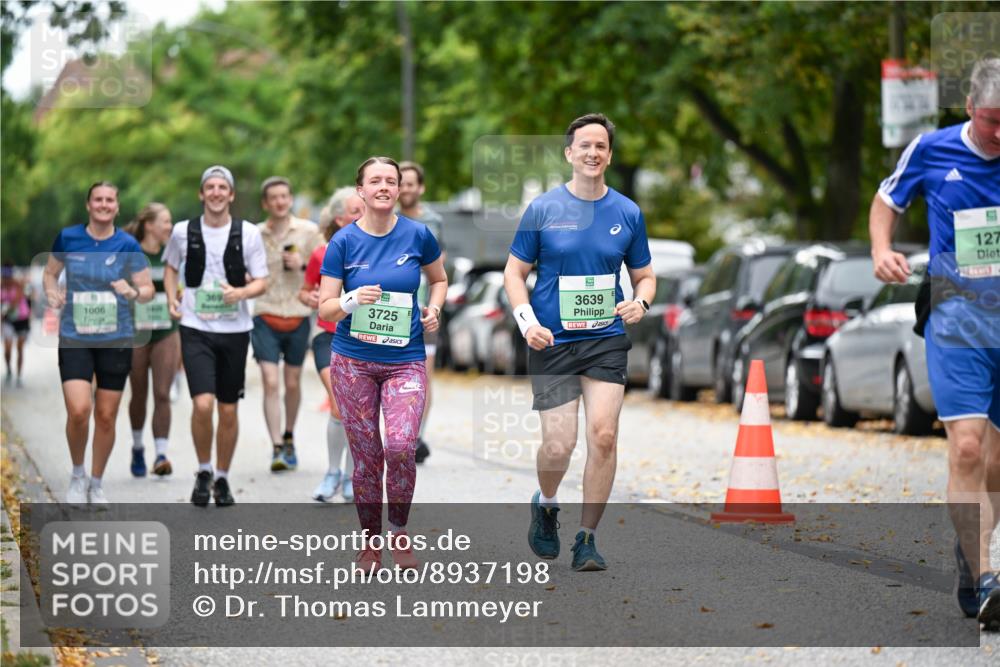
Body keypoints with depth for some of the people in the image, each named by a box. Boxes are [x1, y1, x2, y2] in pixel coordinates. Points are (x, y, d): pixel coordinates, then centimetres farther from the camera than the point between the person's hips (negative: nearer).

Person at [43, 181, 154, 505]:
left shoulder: (127, 245, -3)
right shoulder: (68, 238, -1)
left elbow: (148, 289, 2)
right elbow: (50, 272, 15)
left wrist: (133, 292, -19)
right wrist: (52, 293, -6)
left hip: (116, 339, 1)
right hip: (75, 337, -1)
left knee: (106, 417, 5)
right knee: (78, 411, -16)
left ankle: (96, 482, 25)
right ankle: (77, 474, 9)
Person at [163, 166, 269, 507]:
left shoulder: (248, 233, 0)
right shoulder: (183, 232, 1)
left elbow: (262, 282, 1)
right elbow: (170, 267, 20)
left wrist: (242, 292, -20)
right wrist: (171, 299, 5)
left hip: (235, 329, 1)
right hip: (195, 329, -1)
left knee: (229, 410, 7)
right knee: (203, 404, -15)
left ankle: (222, 479, 22)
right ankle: (203, 472, 6)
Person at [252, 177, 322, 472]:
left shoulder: (308, 231, 0)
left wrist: (303, 265, -13)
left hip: (298, 316, 1)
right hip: (265, 316, -1)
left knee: (292, 383, 11)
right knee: (270, 382, -12)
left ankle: (289, 438, 32)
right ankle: (277, 448, -12)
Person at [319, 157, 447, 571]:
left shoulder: (417, 235, -1)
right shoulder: (344, 242, -3)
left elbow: (439, 278, 18)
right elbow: (325, 309, -2)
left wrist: (434, 308, -2)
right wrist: (352, 301, -23)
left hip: (405, 359, 0)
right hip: (353, 361, 0)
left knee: (401, 446, -17)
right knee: (365, 454, 3)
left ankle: (399, 530, 6)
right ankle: (370, 541, 19)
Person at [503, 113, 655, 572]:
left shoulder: (628, 213, 6)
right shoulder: (542, 210, 0)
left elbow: (644, 275, 15)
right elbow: (514, 272, 6)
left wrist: (640, 302, -7)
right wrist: (527, 321, -10)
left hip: (607, 340, 2)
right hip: (552, 344, -1)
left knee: (603, 435, -12)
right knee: (558, 446, -7)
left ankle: (587, 540, 2)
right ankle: (546, 505, 28)